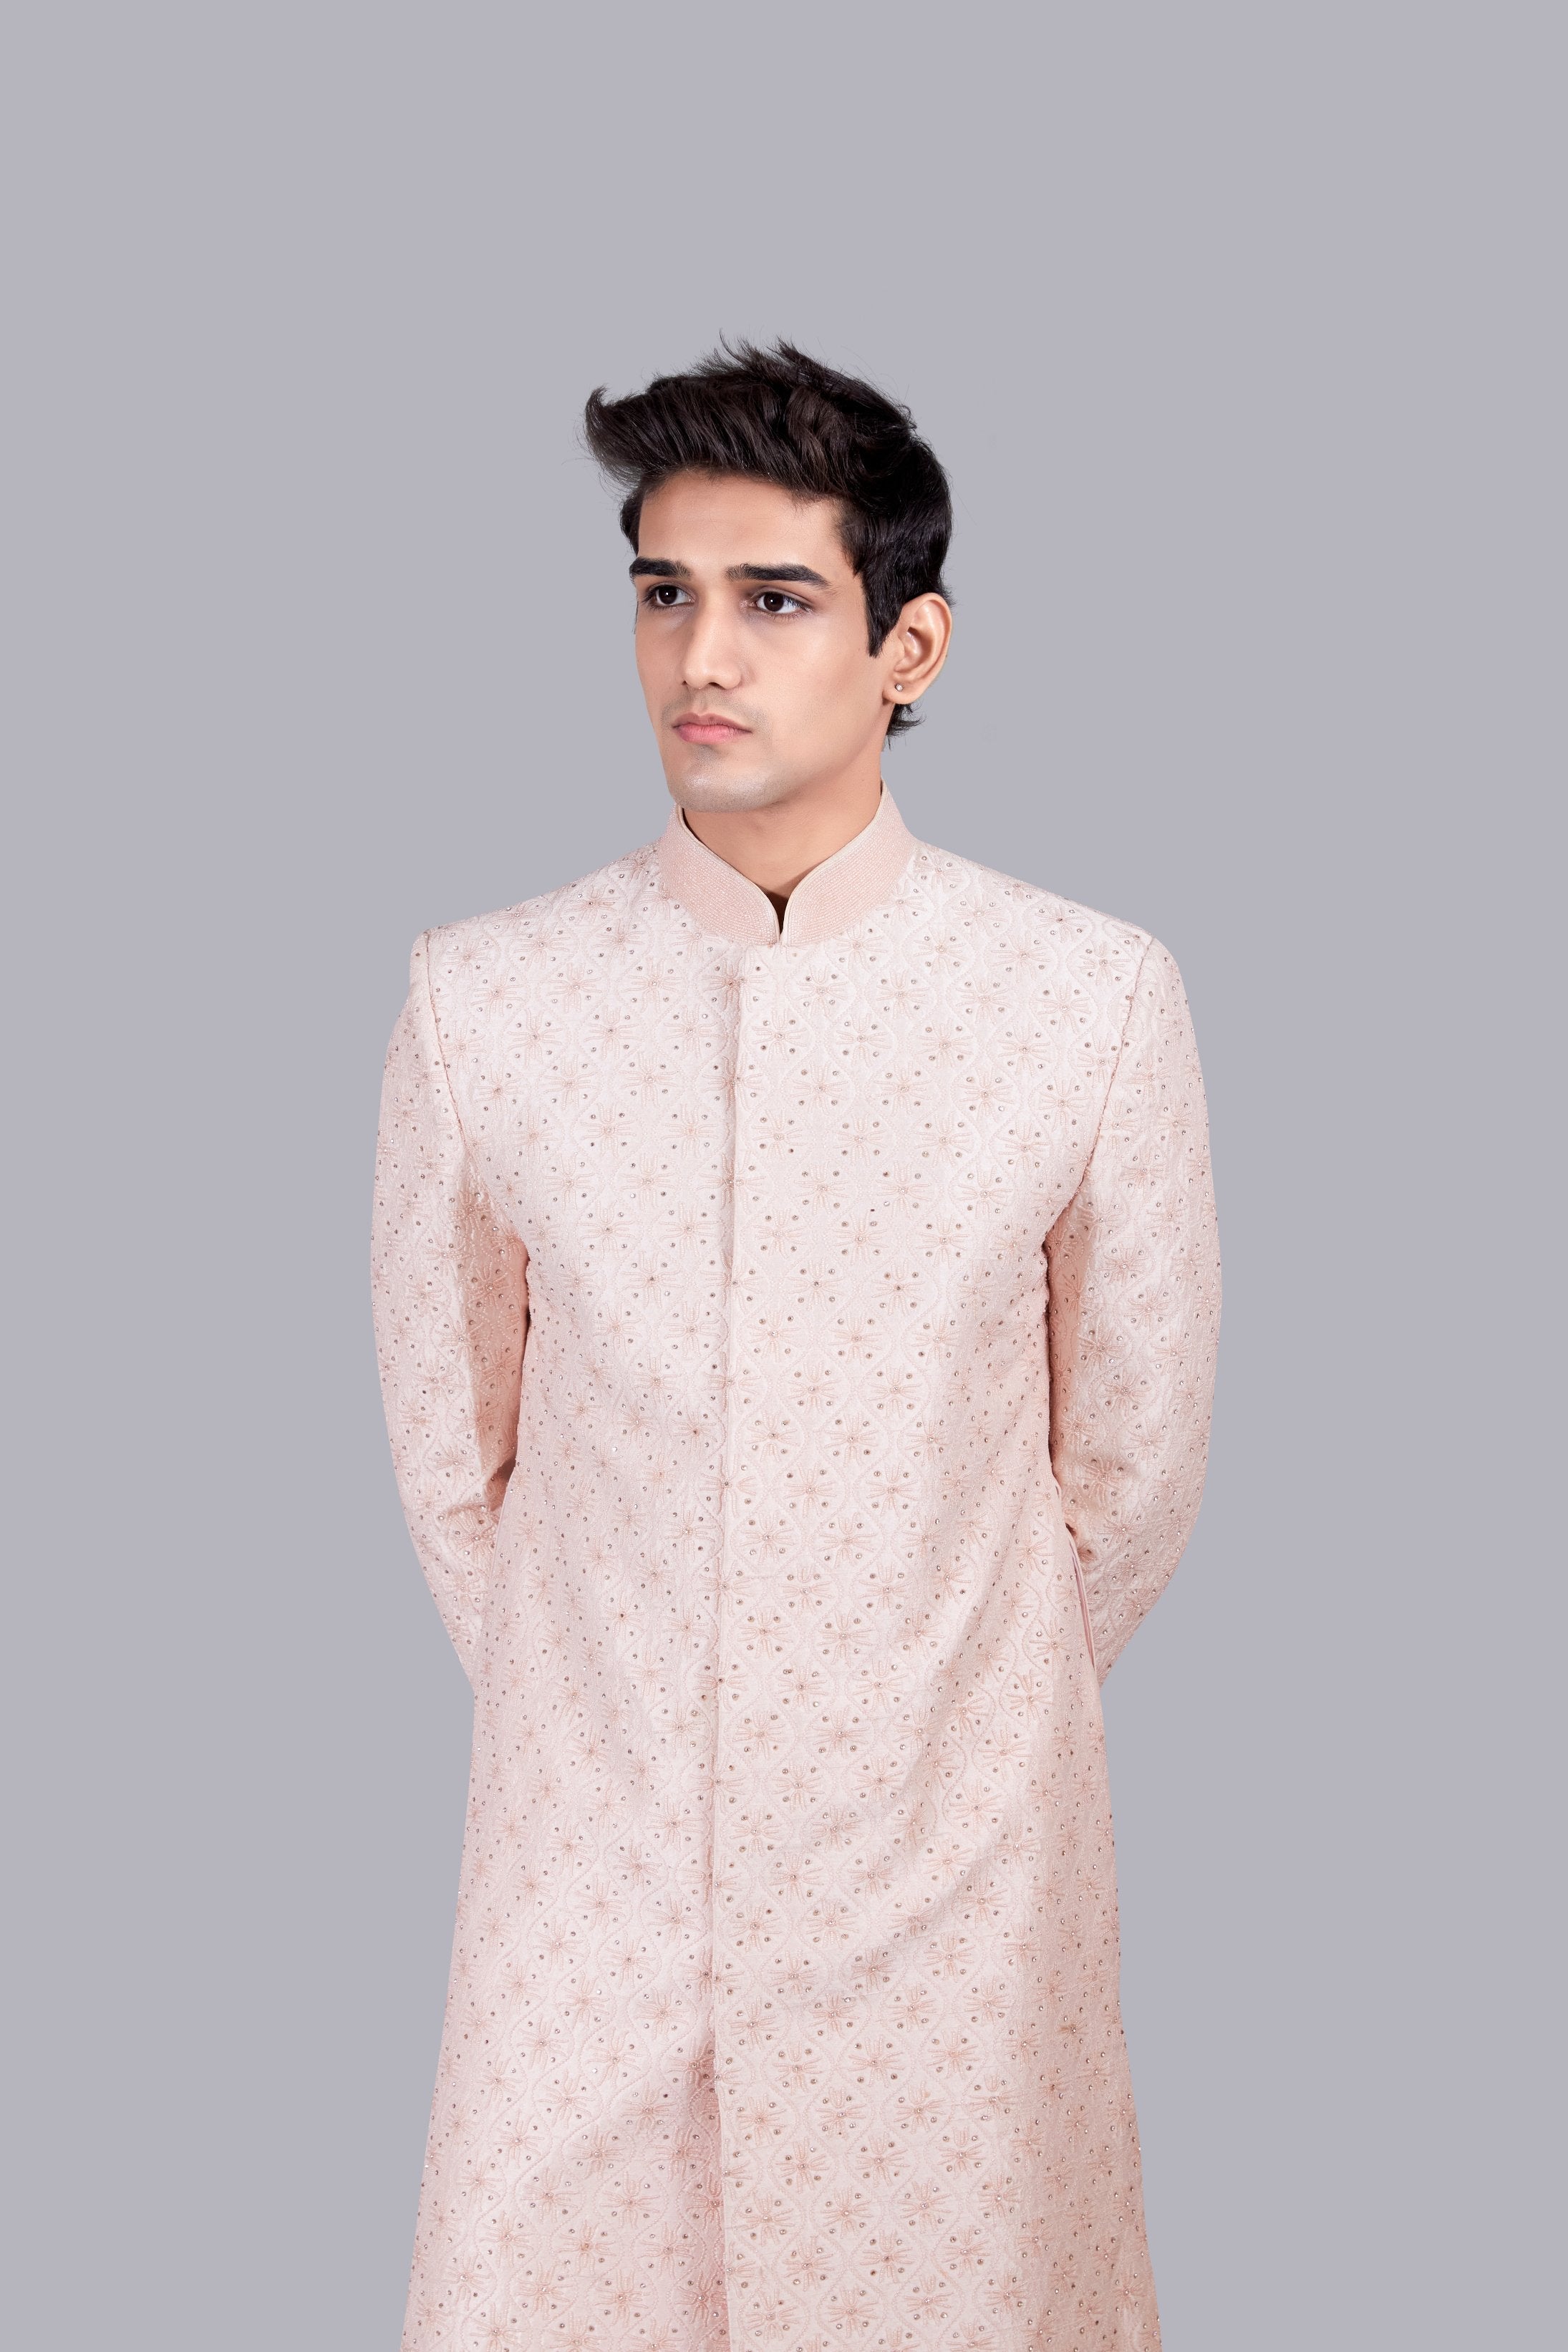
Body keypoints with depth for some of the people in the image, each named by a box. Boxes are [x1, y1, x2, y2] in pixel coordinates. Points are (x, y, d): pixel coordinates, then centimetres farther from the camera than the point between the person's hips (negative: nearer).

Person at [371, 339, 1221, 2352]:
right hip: (593, 1863, 1)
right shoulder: (478, 1004, -6)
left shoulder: (1098, 1003, -8)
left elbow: (1134, 1450, 4)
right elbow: (449, 1450, 6)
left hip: (952, 1874, 0)